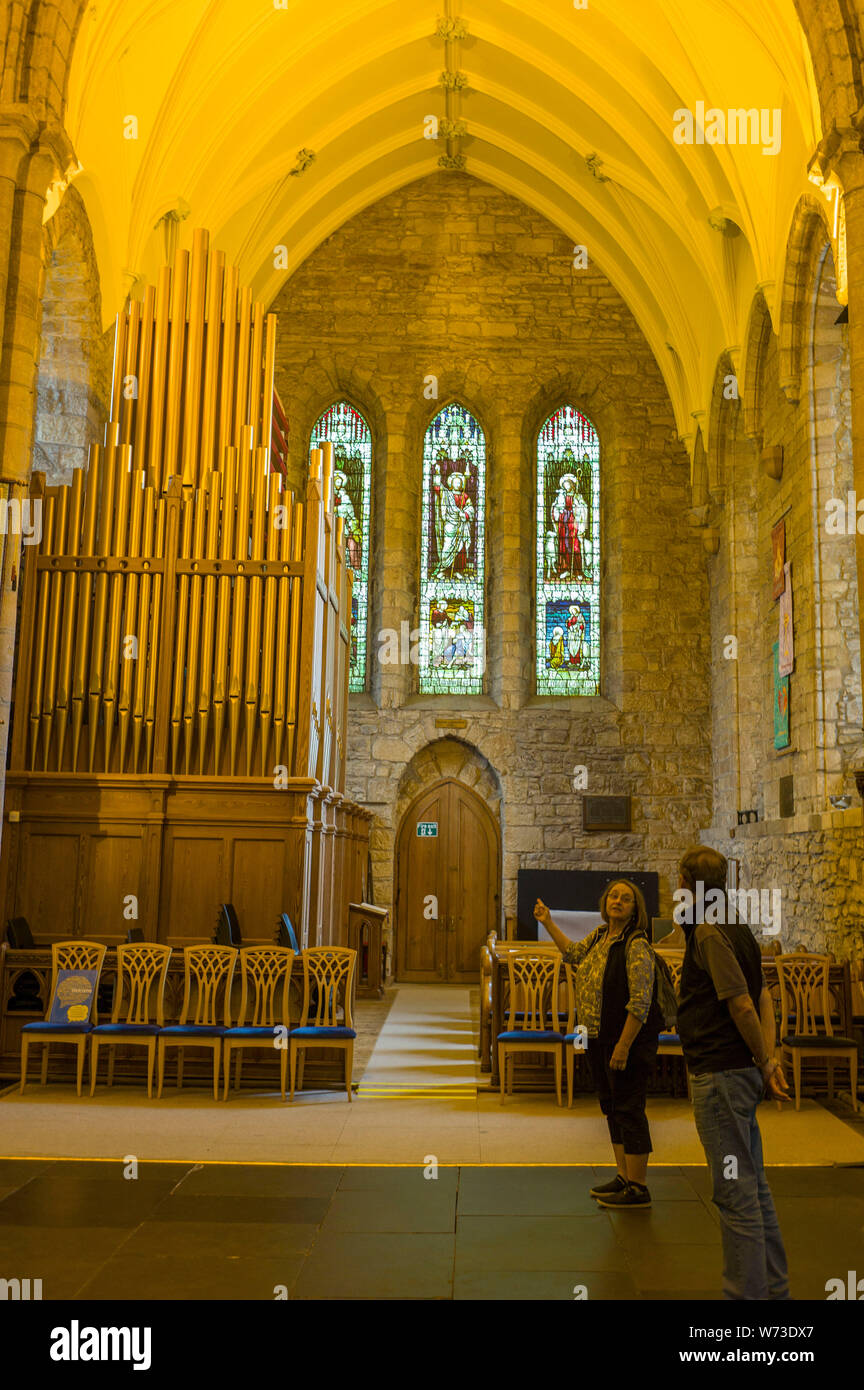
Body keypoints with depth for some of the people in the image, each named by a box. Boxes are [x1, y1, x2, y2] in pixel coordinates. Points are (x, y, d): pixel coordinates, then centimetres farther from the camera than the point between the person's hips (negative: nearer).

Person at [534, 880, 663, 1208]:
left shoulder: (636, 945, -18)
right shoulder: (600, 935, 8)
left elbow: (640, 1003, -22)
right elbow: (574, 953, 30)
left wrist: (623, 1046, -24)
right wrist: (548, 924, 28)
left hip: (627, 1038, -9)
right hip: (598, 1039, 9)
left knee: (629, 1109, -3)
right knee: (611, 1107, 16)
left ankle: (638, 1189, 6)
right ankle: (624, 1177, 28)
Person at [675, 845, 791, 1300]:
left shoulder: (709, 933, -16)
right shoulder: (734, 929, 13)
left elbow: (740, 1003, -21)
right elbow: (762, 996, 12)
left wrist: (764, 1063, -11)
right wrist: (768, 1058, 3)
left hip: (720, 1074, -10)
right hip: (742, 1071, 10)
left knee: (736, 1190, -2)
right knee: (753, 1185, 17)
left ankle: (747, 1292, 6)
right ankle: (773, 1288, 28)